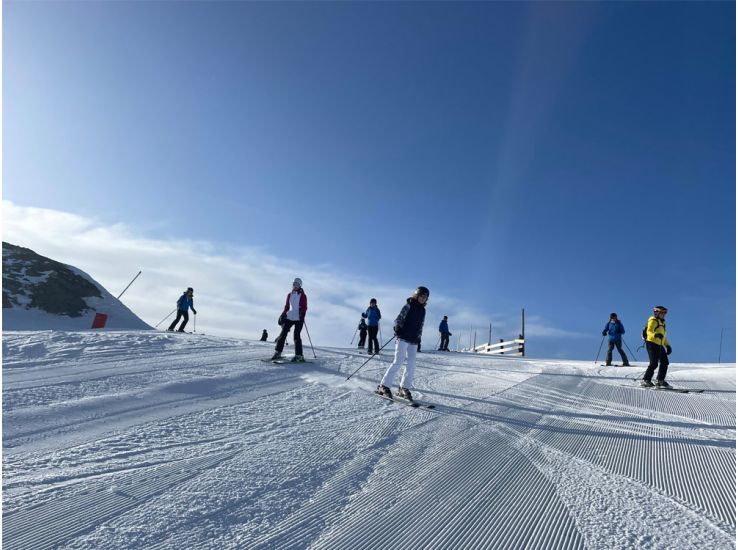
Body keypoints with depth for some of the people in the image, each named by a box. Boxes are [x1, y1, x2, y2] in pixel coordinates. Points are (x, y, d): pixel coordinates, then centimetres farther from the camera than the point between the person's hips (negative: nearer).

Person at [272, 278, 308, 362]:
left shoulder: (302, 295, 2)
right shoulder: (290, 295, 17)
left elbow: (304, 307, -5)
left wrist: (302, 314, -22)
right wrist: (282, 315, 13)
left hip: (298, 318, -5)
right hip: (289, 317, 5)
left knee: (296, 336, -11)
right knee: (283, 334, 0)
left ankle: (299, 356, -7)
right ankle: (277, 352, 7)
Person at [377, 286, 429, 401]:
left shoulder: (422, 310, 14)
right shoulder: (409, 306, -3)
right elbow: (398, 319, -6)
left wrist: (419, 338, 16)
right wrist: (397, 329, -22)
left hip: (414, 341, 6)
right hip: (403, 338, -6)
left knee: (411, 364, 0)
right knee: (398, 362, -10)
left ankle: (404, 388, 9)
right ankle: (383, 386, -3)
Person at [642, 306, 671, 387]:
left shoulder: (662, 322, 23)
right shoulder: (653, 320, -6)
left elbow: (664, 336, 31)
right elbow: (649, 331, -22)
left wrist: (668, 345, 26)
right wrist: (656, 335, -42)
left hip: (659, 345, 9)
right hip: (652, 344, -9)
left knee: (665, 362, 10)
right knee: (654, 363, -14)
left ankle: (660, 381, 21)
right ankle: (646, 380, -9)